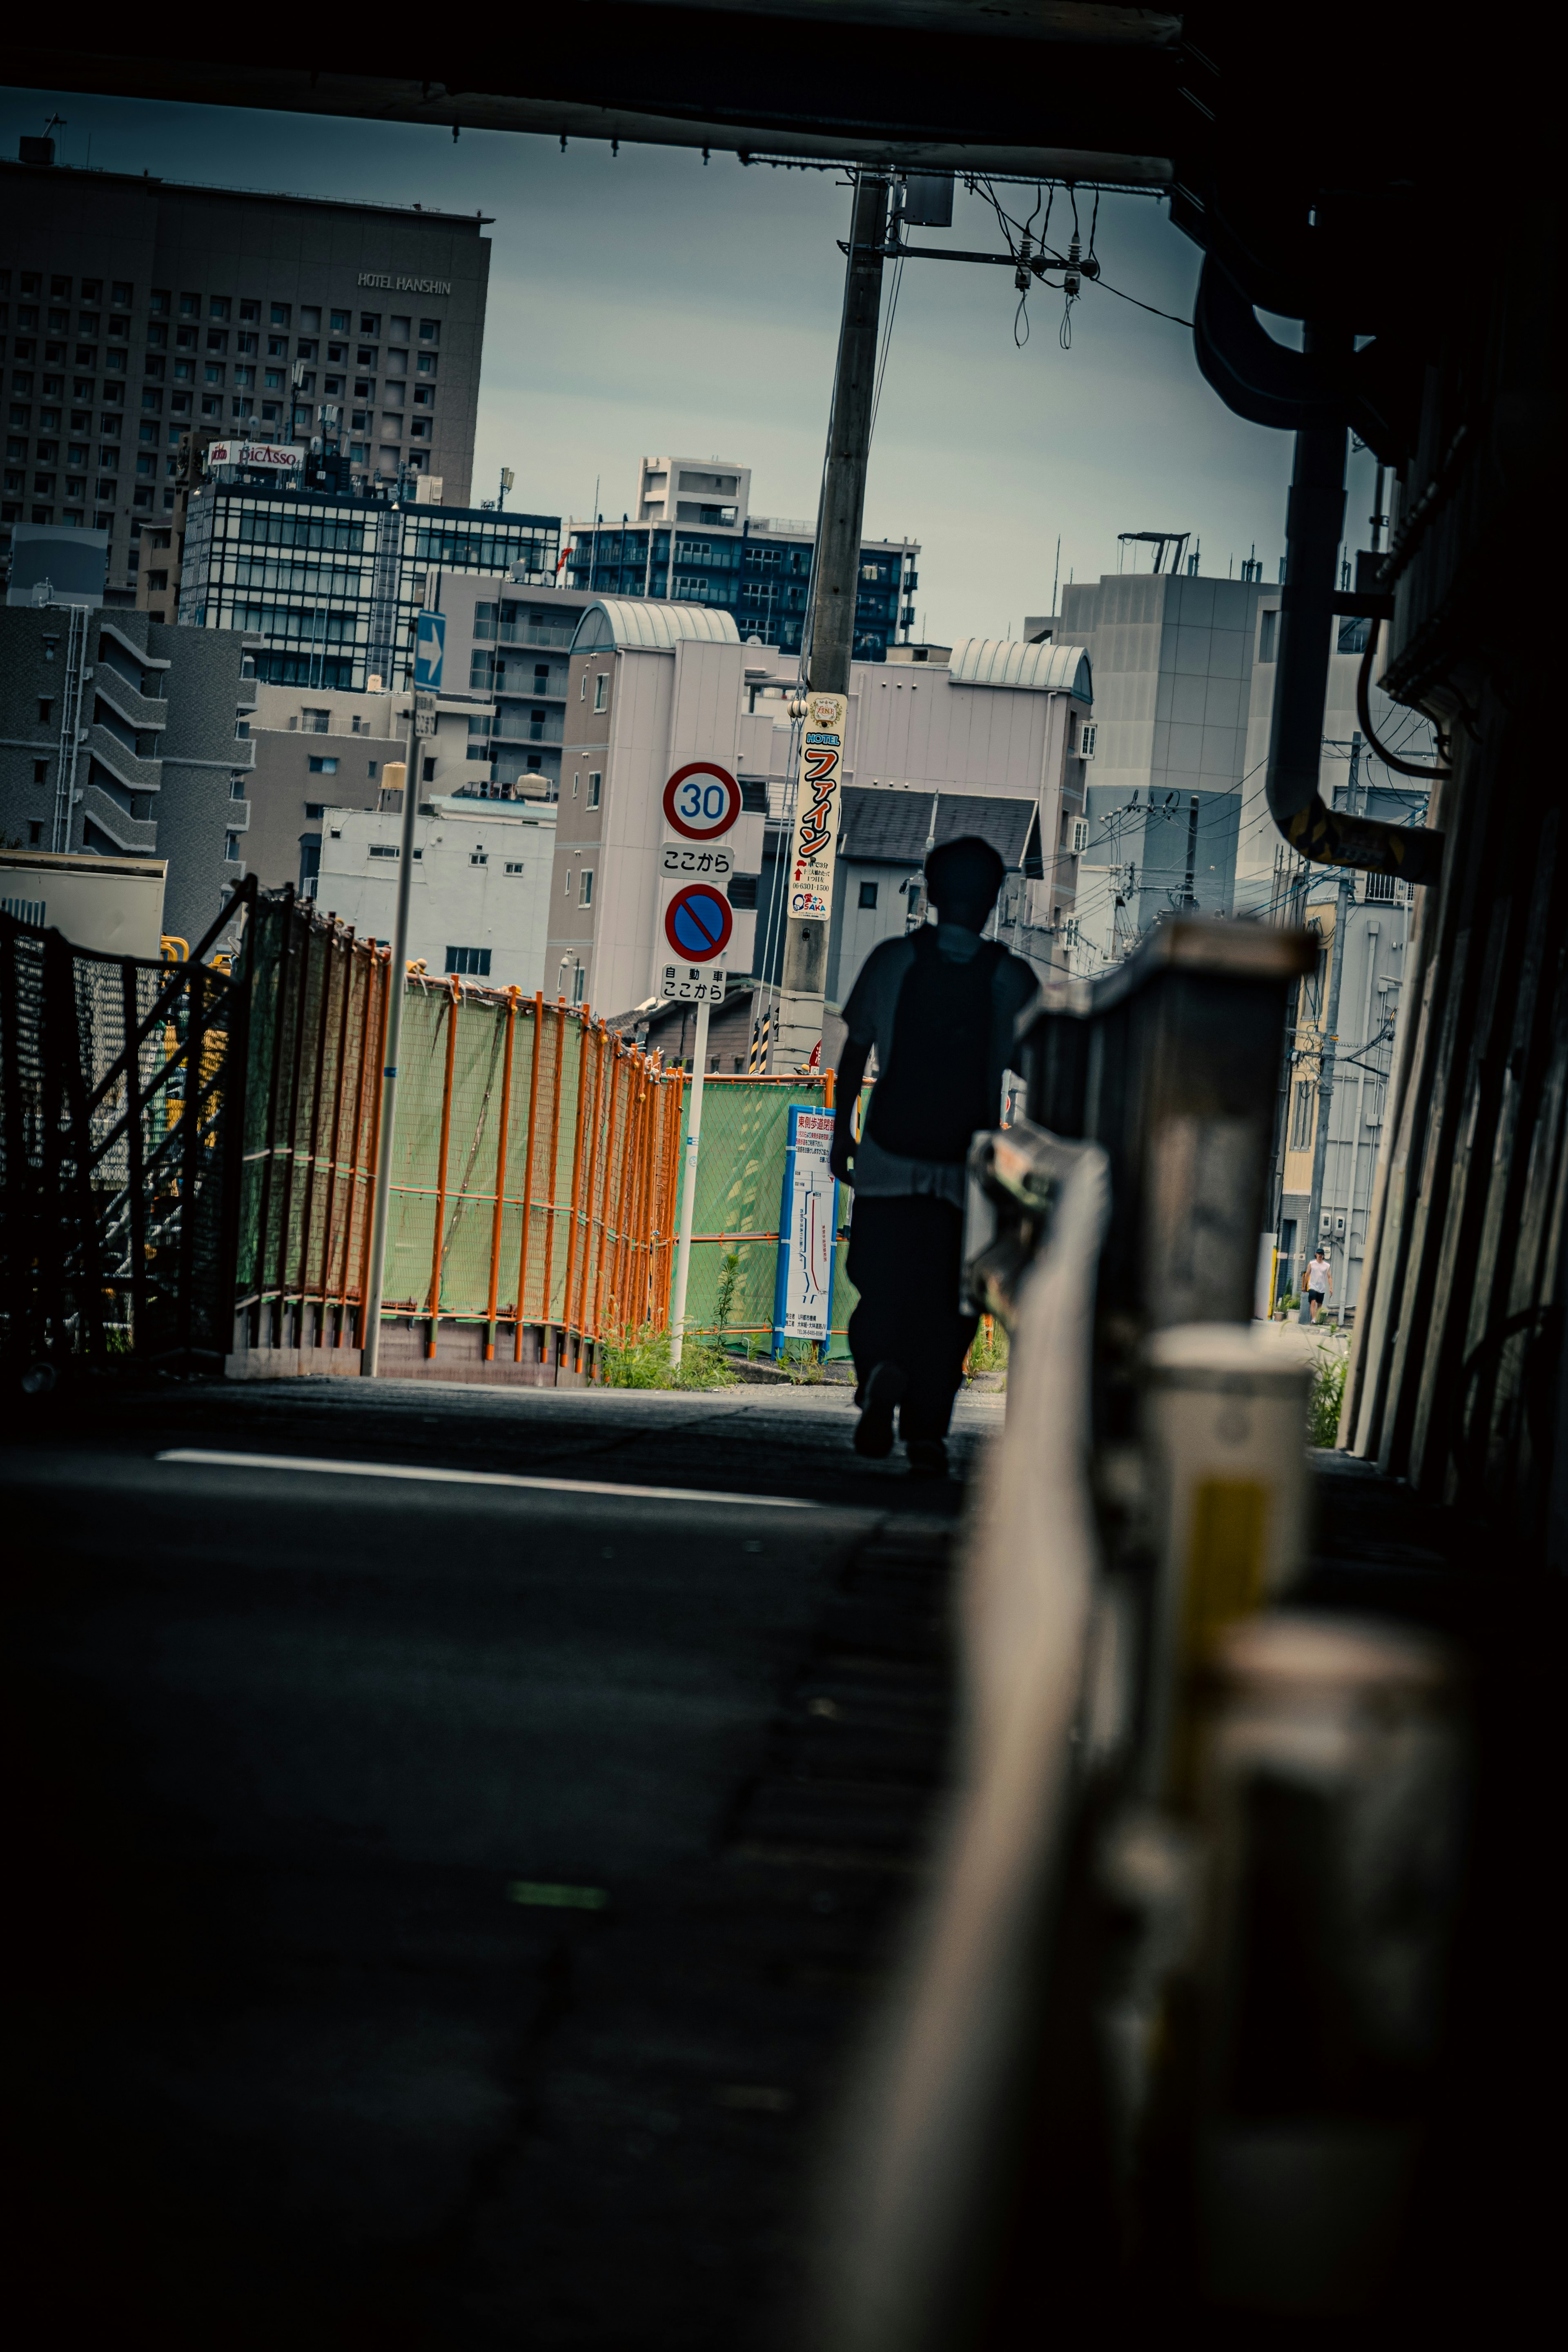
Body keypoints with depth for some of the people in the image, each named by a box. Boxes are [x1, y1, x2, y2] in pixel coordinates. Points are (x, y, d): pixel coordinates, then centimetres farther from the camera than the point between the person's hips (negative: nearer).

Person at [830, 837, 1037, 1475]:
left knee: (880, 1285, 7)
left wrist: (842, 1133, 14)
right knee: (945, 1299, 8)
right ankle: (926, 1432, 5)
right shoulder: (1011, 978, -3)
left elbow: (855, 1052, 5)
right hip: (967, 1162, 0)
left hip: (888, 1158, 0)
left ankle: (882, 1369, -22)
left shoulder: (893, 960, -1)